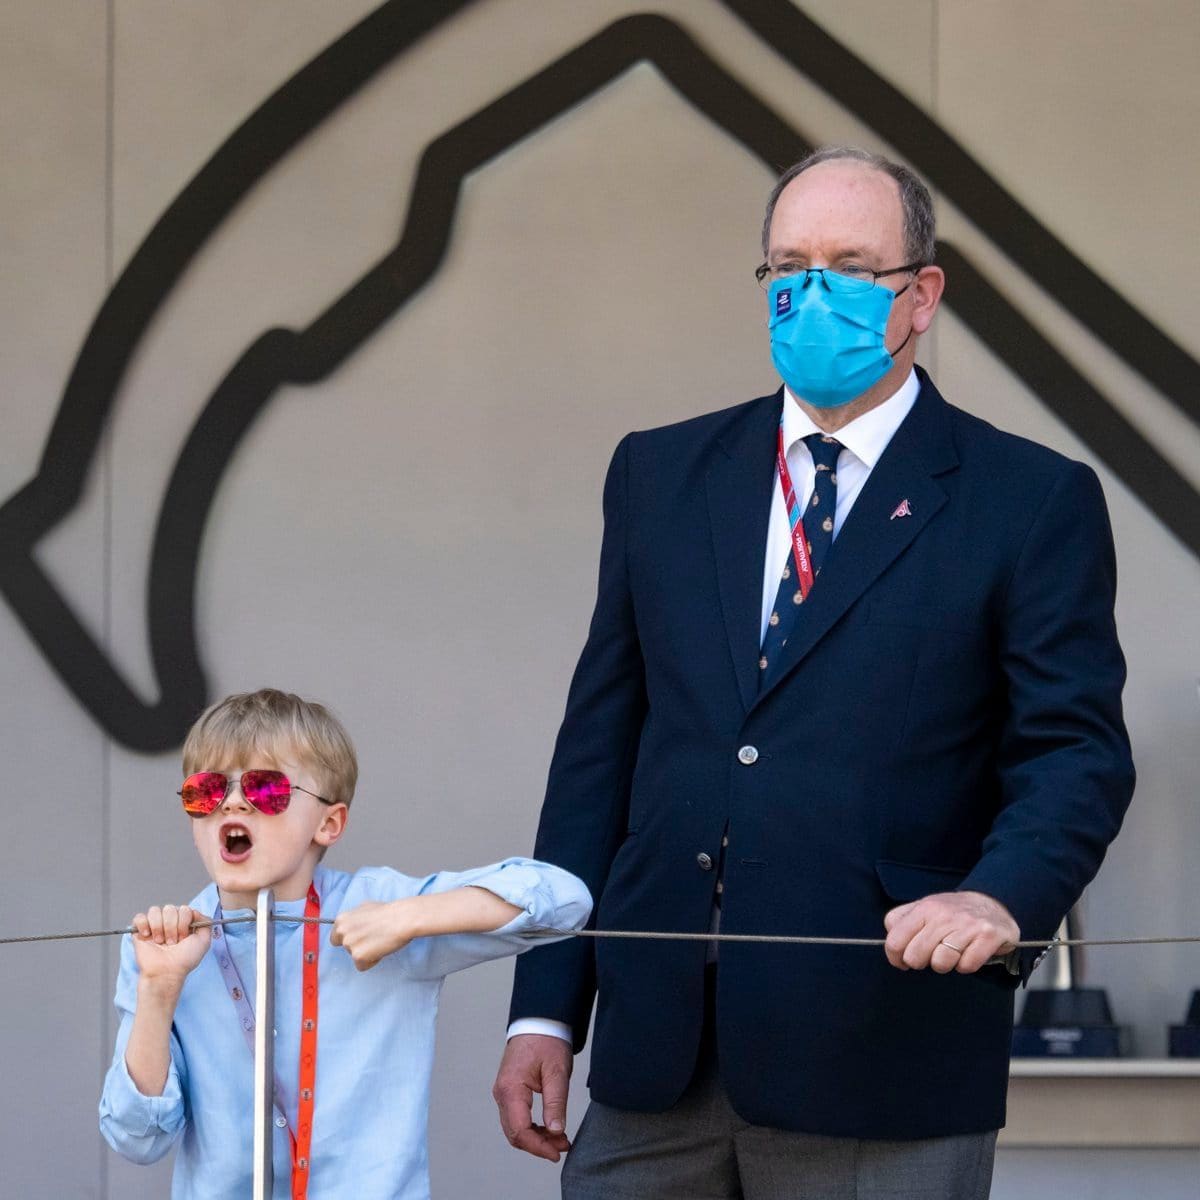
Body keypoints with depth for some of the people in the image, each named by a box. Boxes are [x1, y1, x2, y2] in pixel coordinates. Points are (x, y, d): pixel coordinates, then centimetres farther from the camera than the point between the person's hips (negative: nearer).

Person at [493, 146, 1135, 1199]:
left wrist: (1001, 895, -26)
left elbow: (1077, 749, -5)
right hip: (656, 1052, 3)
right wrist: (545, 1009, 7)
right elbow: (599, 746, 13)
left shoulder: (1032, 501, 2)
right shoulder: (661, 474, 13)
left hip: (879, 1066, -3)